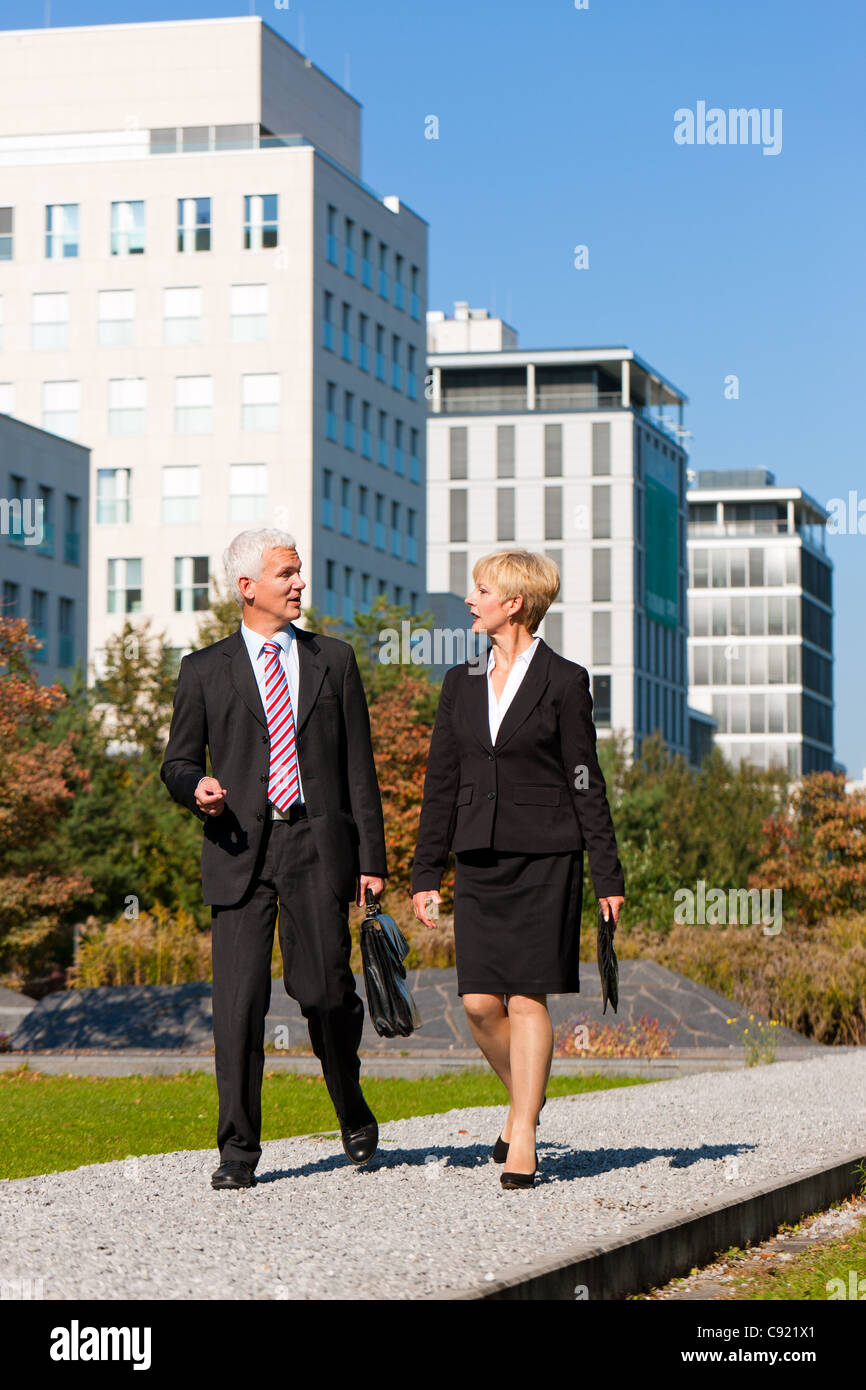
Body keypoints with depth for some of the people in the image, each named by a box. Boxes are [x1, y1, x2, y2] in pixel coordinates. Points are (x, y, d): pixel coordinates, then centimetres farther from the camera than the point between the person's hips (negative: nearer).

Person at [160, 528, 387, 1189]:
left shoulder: (333, 660, 13)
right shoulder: (205, 670, 10)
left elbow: (359, 764, 11)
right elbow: (176, 763, 13)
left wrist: (371, 856, 5)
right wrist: (197, 786, -12)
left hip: (318, 845, 0)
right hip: (240, 847, 0)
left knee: (323, 988, -5)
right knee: (239, 998, -6)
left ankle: (352, 1110, 22)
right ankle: (239, 1148, 1)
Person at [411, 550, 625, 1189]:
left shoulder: (564, 681, -2)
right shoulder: (463, 682, 12)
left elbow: (585, 783, -1)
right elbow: (442, 781, 14)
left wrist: (608, 874, -3)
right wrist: (426, 872, 10)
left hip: (544, 858, -4)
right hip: (480, 860, 5)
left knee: (527, 997, -7)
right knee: (480, 1001, -1)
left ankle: (521, 1141, -3)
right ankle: (526, 1099, 23)